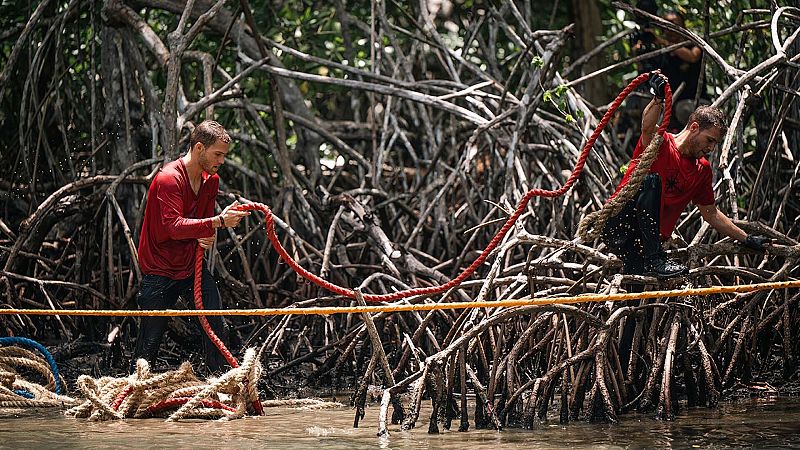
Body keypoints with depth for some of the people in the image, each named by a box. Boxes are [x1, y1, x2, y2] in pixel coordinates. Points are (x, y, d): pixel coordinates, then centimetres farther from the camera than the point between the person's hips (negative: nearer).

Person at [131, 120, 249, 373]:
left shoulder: (211, 180, 6)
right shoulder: (169, 179, -20)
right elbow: (174, 226, -32)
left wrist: (206, 237, -4)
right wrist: (218, 222, -40)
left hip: (192, 266, 6)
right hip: (160, 269, -6)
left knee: (216, 329, -5)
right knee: (151, 338, -1)